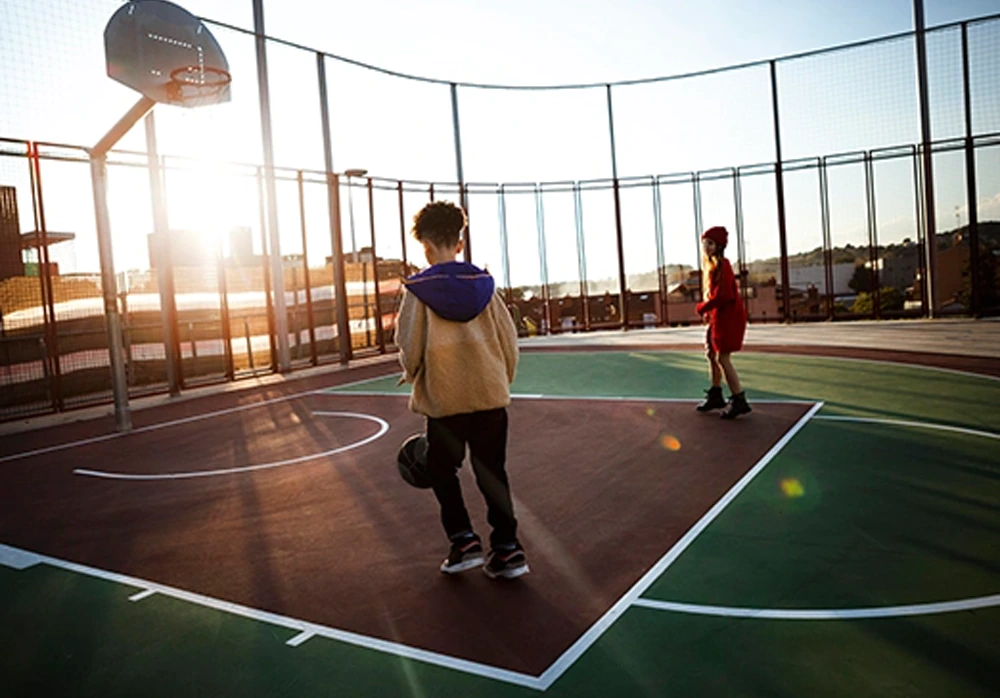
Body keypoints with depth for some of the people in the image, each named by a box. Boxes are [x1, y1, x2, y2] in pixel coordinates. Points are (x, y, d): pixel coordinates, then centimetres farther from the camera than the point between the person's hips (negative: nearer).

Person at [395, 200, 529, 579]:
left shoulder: (418, 288, -6)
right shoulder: (483, 283, 2)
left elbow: (410, 344, -6)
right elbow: (509, 338, 5)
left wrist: (412, 375, 14)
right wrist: (503, 379, 19)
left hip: (445, 396, -3)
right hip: (490, 394, 3)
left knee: (442, 470, 16)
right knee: (492, 472, 11)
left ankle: (463, 540, 11)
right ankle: (507, 548, 12)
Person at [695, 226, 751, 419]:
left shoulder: (721, 265, -16)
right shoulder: (711, 265, 12)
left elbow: (721, 295, -23)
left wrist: (702, 308, -11)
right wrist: (708, 311, 5)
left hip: (728, 316, -10)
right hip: (718, 316, 10)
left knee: (722, 358, -9)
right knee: (711, 353, 17)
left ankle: (739, 401, -3)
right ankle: (716, 396, 29)